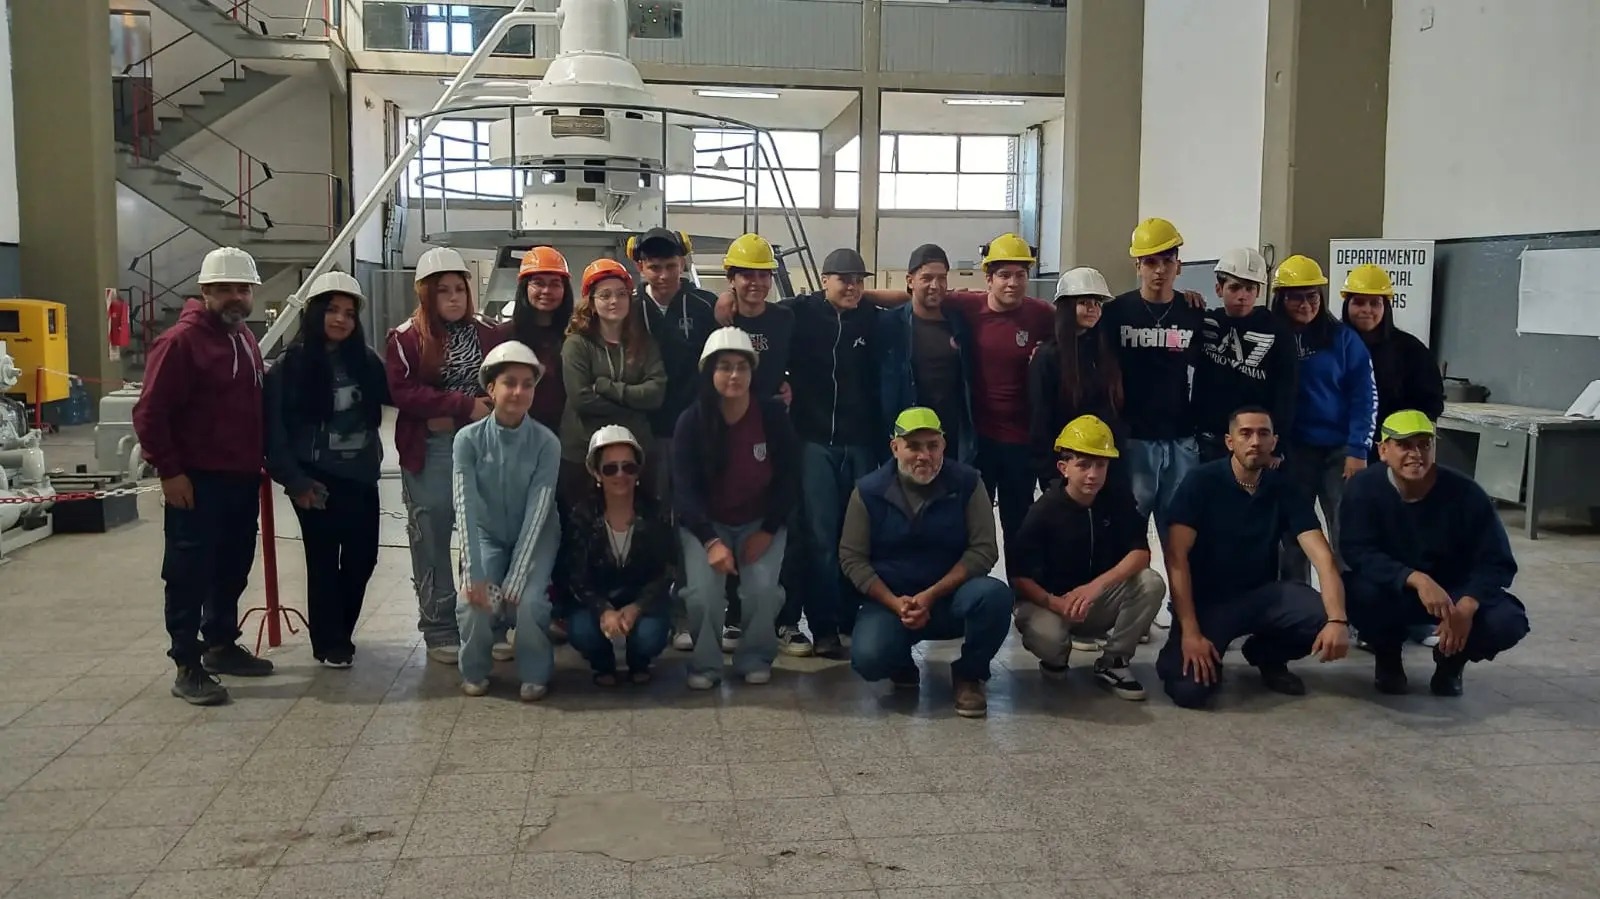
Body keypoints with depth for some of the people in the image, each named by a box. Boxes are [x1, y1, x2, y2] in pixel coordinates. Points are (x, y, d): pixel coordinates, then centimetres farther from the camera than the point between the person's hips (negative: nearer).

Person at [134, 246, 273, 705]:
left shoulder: (245, 339, 14)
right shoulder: (181, 340, -12)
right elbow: (150, 412, -15)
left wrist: (259, 461, 17)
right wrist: (169, 471, -17)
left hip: (243, 479, 8)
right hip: (197, 481, -8)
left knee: (233, 568, 16)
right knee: (190, 574, -2)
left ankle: (221, 645, 30)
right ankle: (188, 667, 3)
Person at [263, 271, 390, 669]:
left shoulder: (365, 359, 5)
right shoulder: (291, 363, -7)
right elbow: (275, 427, -8)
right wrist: (294, 480, -10)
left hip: (361, 477, 4)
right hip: (317, 479, -4)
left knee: (362, 557, 8)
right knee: (324, 561, 3)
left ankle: (342, 634, 26)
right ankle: (329, 643, 16)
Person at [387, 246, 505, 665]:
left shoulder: (488, 333, 6)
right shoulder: (405, 339, -2)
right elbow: (402, 393, -12)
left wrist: (494, 406, -13)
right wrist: (464, 405, -16)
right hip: (430, 451, -2)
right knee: (433, 541, 5)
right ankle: (439, 629, 15)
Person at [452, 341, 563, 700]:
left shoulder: (546, 443, -18)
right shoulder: (468, 439, -16)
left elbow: (537, 513, -21)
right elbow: (466, 508, -20)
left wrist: (514, 579, -26)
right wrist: (474, 575, -26)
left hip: (534, 538, -1)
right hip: (487, 535, 1)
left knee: (529, 601, -25)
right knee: (474, 601, -22)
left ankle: (535, 675, 3)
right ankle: (475, 672, 8)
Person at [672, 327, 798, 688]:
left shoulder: (774, 414, -13)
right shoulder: (691, 421, -15)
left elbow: (788, 479, -6)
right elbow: (684, 489, -18)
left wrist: (766, 532, -13)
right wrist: (710, 540, -31)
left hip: (762, 522, 1)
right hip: (705, 523, 0)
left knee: (763, 589, -21)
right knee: (703, 592, -22)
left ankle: (755, 659, 5)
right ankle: (705, 664, 3)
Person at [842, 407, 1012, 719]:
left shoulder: (967, 483, -5)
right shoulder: (869, 490, -4)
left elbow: (984, 550, -8)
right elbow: (852, 557, -4)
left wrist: (932, 595, -18)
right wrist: (895, 603, -17)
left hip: (951, 597, 0)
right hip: (891, 600, 0)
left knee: (995, 595, -32)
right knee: (868, 659, -29)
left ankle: (968, 675, -3)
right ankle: (903, 666, 12)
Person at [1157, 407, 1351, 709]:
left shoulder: (1285, 489, -3)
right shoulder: (1201, 482, -12)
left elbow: (1322, 557, -12)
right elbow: (1176, 557, -19)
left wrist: (1338, 620, -30)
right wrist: (1190, 631, -27)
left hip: (1260, 595, 4)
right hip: (1206, 598, -4)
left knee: (1323, 618, -25)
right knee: (1190, 689, -27)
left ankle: (1266, 654, 9)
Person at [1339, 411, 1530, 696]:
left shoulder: (1466, 494, -16)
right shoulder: (1364, 489, -17)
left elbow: (1497, 563, -14)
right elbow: (1358, 553, -25)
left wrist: (1467, 605, -34)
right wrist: (1416, 579, -41)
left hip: (1455, 592, 1)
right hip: (1392, 591, -1)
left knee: (1508, 622, -27)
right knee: (1358, 592, -35)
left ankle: (1451, 659, 10)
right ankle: (1387, 658, 2)